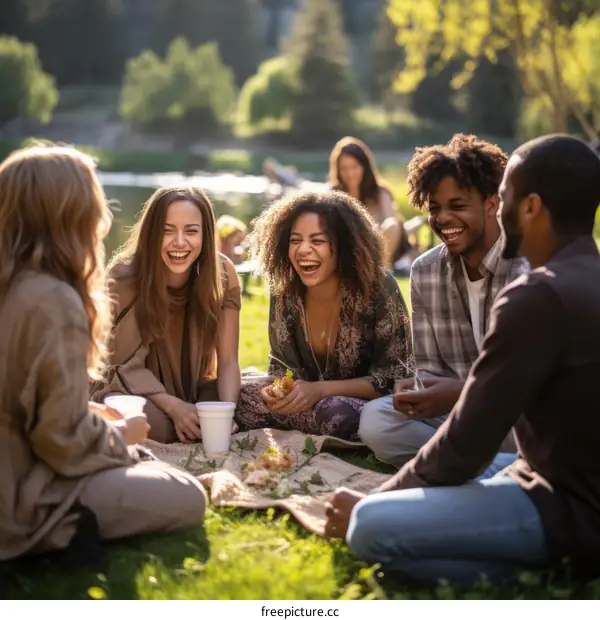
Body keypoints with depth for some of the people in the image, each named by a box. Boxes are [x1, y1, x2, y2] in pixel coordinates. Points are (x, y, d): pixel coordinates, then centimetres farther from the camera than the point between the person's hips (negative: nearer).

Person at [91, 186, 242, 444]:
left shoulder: (222, 273, -14)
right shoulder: (123, 276, -21)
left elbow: (228, 361, -14)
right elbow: (126, 364, -13)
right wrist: (174, 406, -28)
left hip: (195, 390, 3)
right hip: (135, 391, -3)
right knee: (155, 424, -35)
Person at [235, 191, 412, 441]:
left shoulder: (378, 288, -18)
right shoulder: (284, 293, -6)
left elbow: (393, 376, -15)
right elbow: (282, 365, 4)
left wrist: (321, 390, -25)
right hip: (314, 403, 4)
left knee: (338, 414, -35)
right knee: (246, 399, -21)